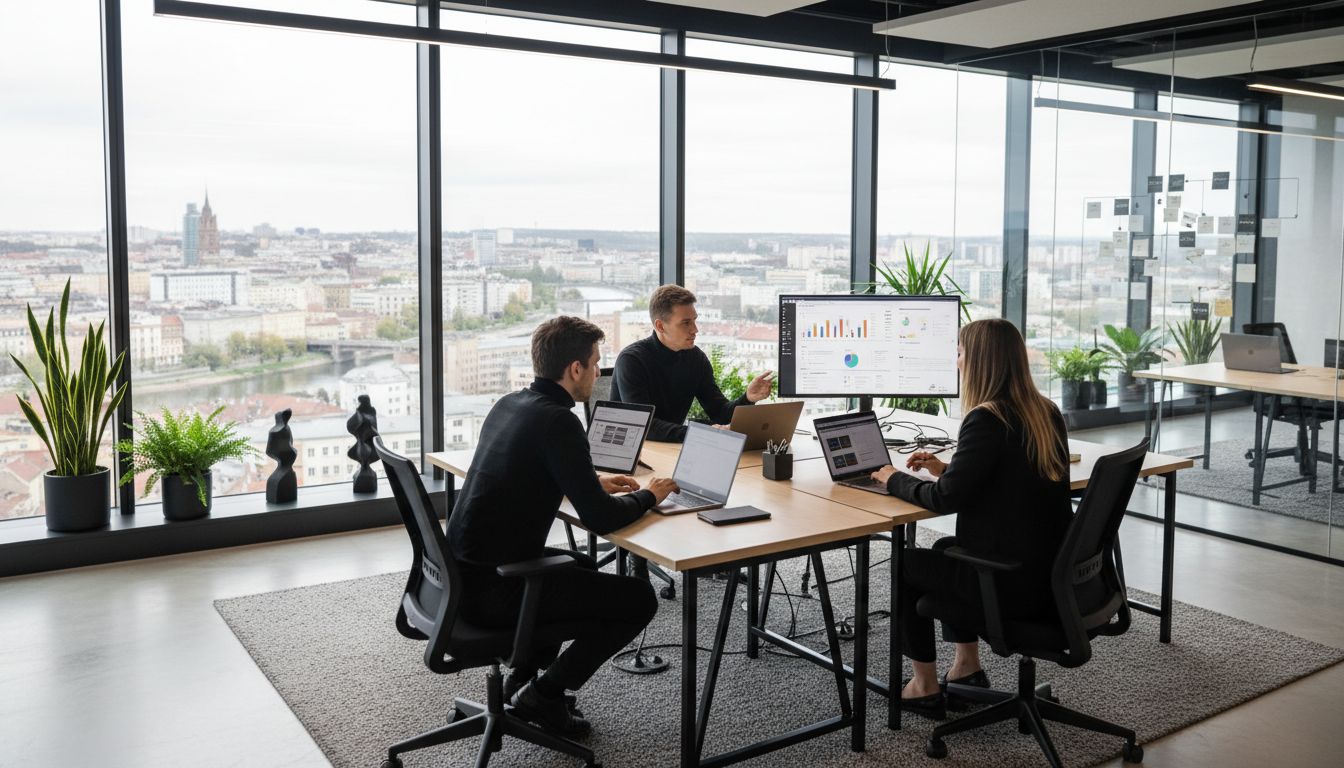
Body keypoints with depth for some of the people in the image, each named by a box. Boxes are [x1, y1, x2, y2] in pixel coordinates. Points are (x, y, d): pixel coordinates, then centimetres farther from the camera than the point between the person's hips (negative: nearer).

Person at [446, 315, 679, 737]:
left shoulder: (508, 404, 8)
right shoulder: (557, 421, -19)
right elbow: (599, 519, -21)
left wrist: (594, 482, 17)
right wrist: (648, 495, -1)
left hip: (461, 572, 9)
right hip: (493, 588, -9)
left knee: (582, 566, 32)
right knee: (639, 598, -1)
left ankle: (526, 672, 26)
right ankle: (544, 693, 6)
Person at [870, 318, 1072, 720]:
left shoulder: (987, 419, -21)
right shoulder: (1046, 412, 6)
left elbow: (945, 499, -19)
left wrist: (895, 479, -2)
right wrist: (946, 469, 17)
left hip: (1013, 585, -8)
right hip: (1052, 576, 9)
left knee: (908, 564, 14)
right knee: (946, 549, 30)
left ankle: (925, 687, 24)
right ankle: (967, 668, 36)